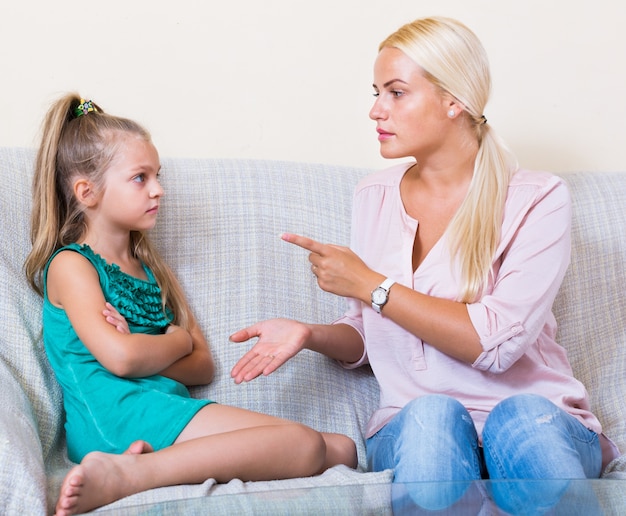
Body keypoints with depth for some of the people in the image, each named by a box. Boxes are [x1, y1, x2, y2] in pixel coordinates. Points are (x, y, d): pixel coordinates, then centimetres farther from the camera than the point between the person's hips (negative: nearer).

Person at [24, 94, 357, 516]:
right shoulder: (70, 265, 4)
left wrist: (145, 351, -3)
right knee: (303, 444, -22)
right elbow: (120, 357, -14)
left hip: (166, 410, 8)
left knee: (342, 449, -8)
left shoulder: (150, 268, 27)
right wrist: (179, 341, 6)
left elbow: (204, 368, 18)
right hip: (115, 416, -8)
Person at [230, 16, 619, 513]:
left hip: (538, 417, -1)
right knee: (431, 415, -34)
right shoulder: (374, 197, 11)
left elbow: (496, 342, -17)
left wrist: (370, 285, -12)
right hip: (411, 430, 2)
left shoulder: (537, 199, -4)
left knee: (523, 415, -37)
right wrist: (310, 335, -4)